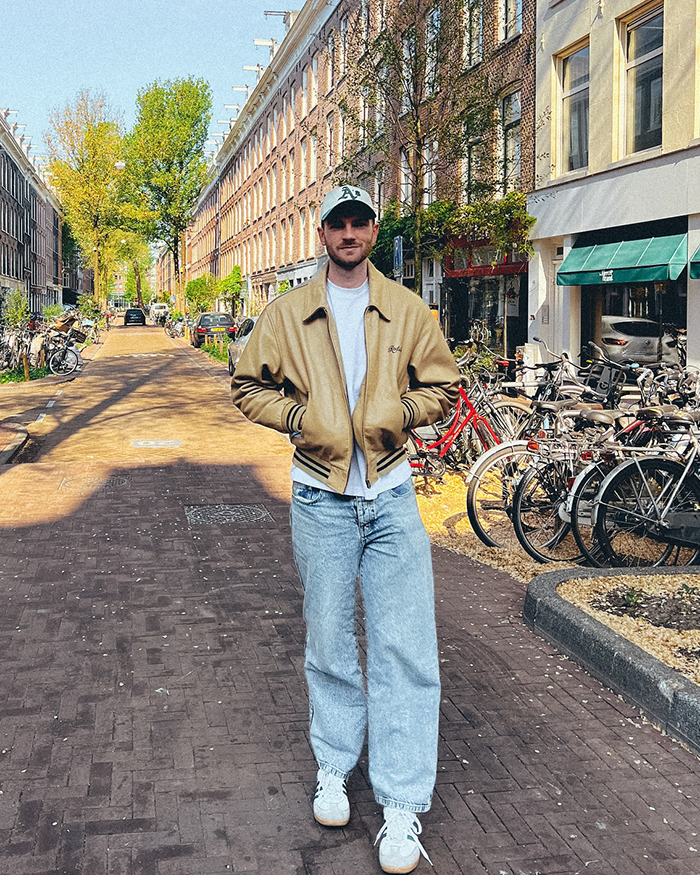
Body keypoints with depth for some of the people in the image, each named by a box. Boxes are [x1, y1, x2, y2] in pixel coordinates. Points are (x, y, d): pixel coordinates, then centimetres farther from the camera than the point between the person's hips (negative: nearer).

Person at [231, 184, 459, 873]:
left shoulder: (407, 310, 6)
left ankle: (402, 805, 3)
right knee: (329, 642, 11)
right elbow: (249, 386, 10)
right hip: (320, 499, 1)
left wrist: (402, 409, -8)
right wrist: (300, 416, -6)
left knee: (404, 647, -5)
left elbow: (443, 384, 11)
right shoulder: (288, 313, 5)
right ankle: (334, 767, 31)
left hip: (393, 495, 0)